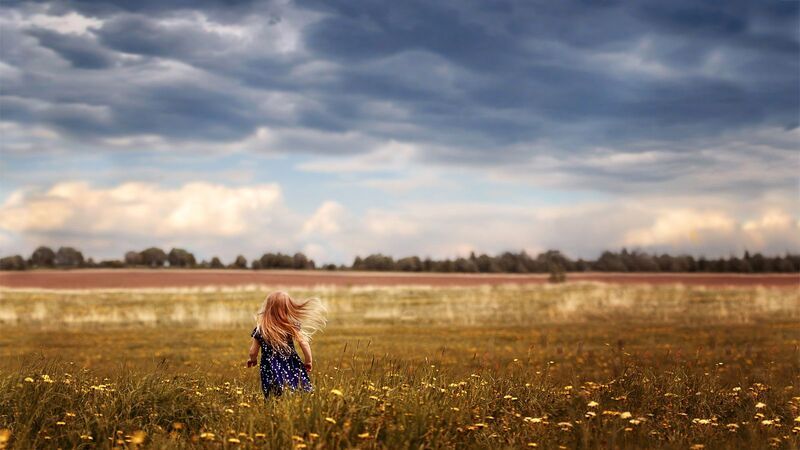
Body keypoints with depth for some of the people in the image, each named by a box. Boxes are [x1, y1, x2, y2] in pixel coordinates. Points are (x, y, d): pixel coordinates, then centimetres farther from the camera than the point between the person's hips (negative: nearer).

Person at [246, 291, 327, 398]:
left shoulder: (260, 329, -1)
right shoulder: (293, 325, -2)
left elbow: (253, 352, 7)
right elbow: (304, 344, -3)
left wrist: (253, 360, 30)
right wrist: (308, 361, 14)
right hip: (292, 368, 0)